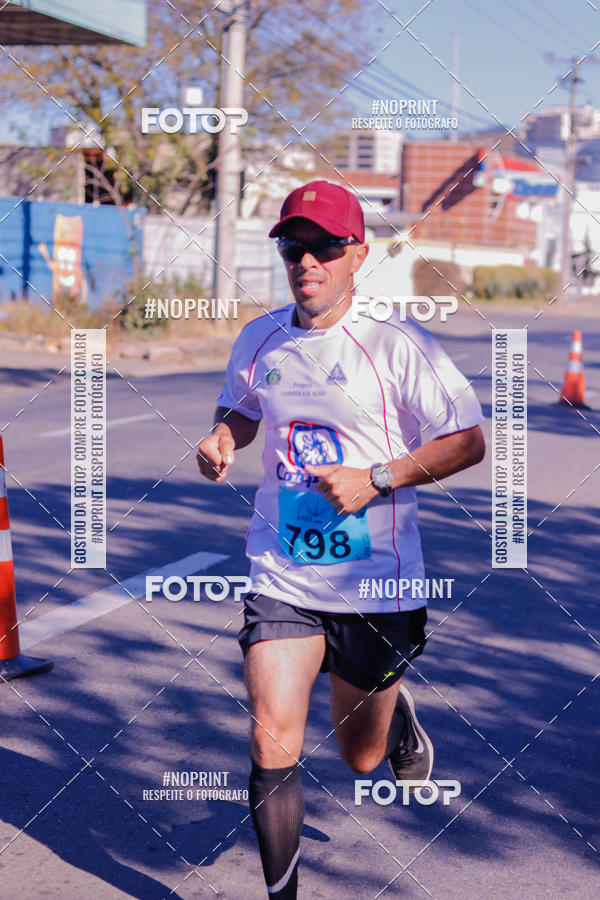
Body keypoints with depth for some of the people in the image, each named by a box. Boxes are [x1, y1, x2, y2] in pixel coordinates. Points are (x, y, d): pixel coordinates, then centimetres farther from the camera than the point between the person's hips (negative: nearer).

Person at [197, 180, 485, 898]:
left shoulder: (398, 345, -11)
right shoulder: (259, 340, 3)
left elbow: (468, 442, -7)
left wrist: (374, 480, -18)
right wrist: (222, 440, -1)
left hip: (375, 579, -2)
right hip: (280, 575, 2)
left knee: (360, 757, 14)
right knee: (272, 749, -11)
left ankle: (399, 717, 50)